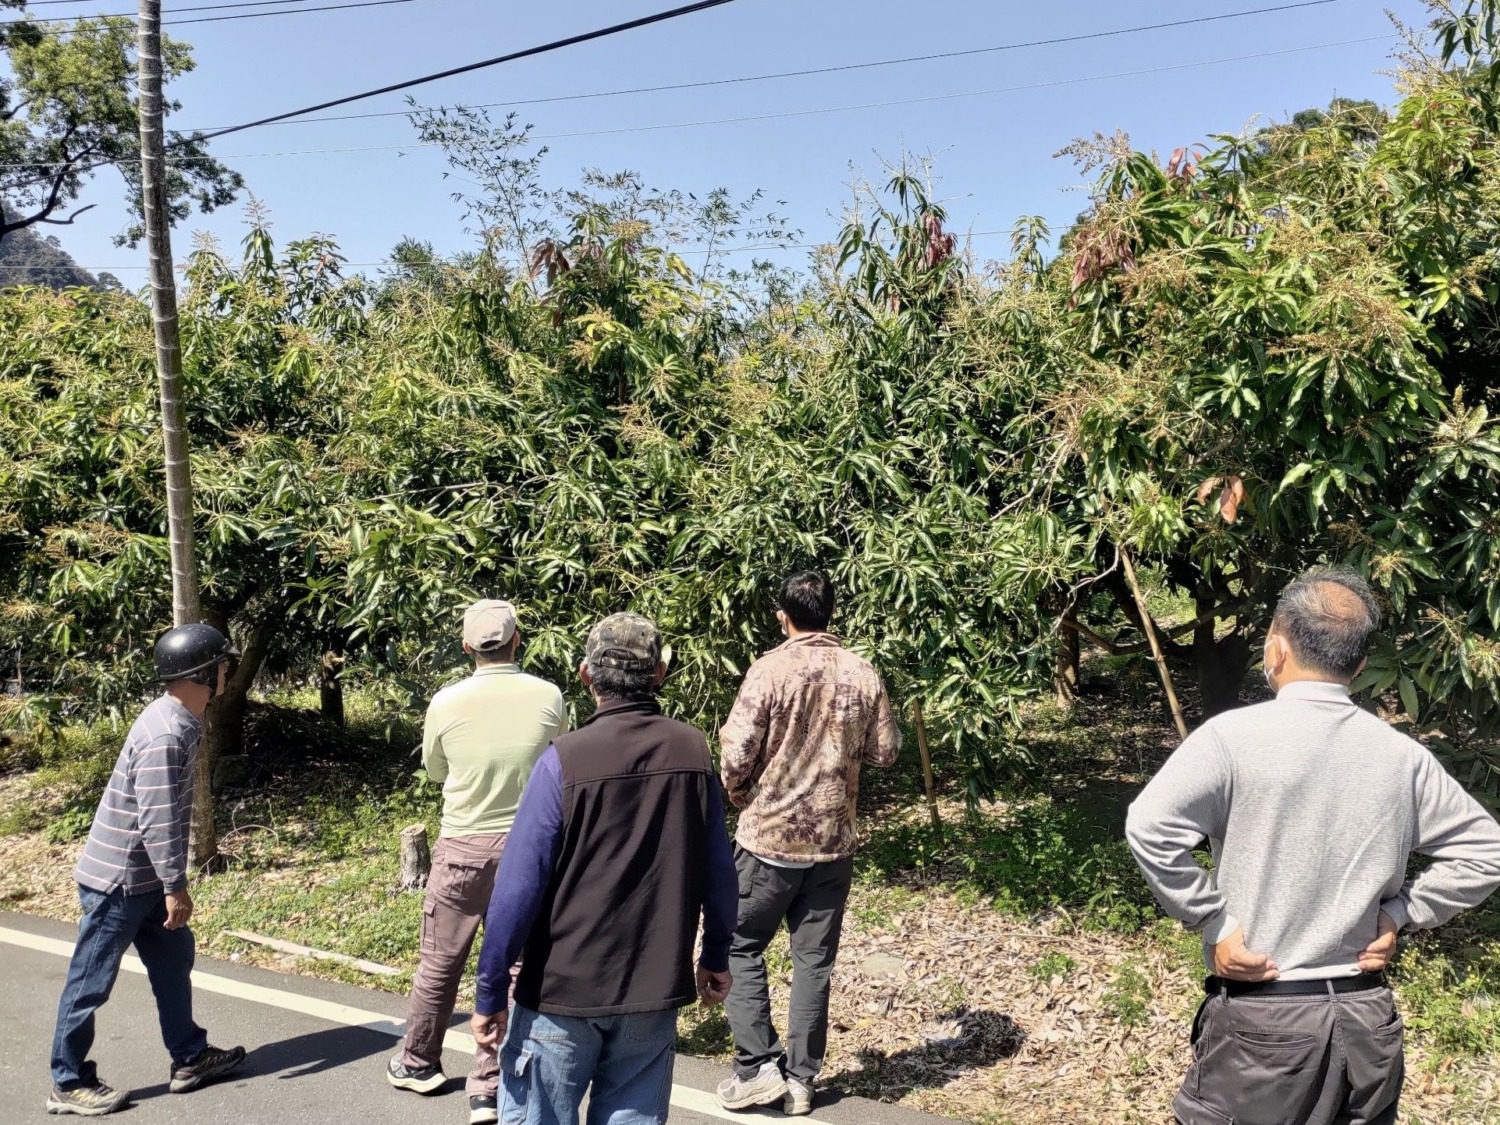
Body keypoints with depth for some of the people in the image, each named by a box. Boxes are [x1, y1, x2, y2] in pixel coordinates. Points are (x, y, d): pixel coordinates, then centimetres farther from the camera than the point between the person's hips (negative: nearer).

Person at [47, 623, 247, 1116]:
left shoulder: (181, 721, 5)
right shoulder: (165, 734, -27)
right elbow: (157, 820, -26)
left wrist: (170, 882, 21)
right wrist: (177, 886, -19)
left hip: (143, 876, 10)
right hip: (117, 878, -10)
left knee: (173, 959, 16)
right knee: (91, 982, 5)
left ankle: (189, 1058, 28)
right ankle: (69, 1084, 20)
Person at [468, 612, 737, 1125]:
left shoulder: (565, 760, -16)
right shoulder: (693, 751, -5)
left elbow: (520, 885, -16)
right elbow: (718, 871, 1)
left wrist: (490, 992, -6)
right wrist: (716, 957, 15)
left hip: (562, 990, -3)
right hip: (655, 991, 3)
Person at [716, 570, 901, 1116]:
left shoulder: (770, 669, -14)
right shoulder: (862, 674, -3)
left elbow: (735, 754, -15)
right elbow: (885, 752, 5)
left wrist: (739, 795, 5)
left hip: (770, 836, -4)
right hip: (834, 841, 4)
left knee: (740, 946, 13)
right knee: (814, 961, 12)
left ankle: (759, 1066, 10)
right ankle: (800, 1078, 19)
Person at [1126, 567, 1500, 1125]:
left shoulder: (1234, 736, -15)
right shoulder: (1402, 755, 0)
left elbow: (1150, 827, -24)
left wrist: (1212, 921, -13)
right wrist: (1399, 912, 7)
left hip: (1261, 1017, -4)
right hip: (1367, 1017, 5)